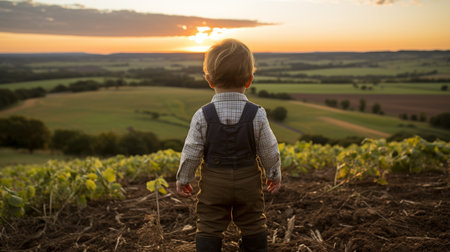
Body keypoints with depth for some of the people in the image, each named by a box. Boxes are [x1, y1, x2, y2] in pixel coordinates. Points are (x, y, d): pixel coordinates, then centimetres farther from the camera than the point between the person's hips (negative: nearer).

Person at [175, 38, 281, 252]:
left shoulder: (202, 116, -14)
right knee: (253, 228, 18)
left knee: (209, 229, 11)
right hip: (249, 184, 1)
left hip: (213, 185, -1)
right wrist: (274, 174, 13)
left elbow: (191, 153, -9)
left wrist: (183, 179, 7)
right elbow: (269, 150, -4)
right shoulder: (257, 115, -12)